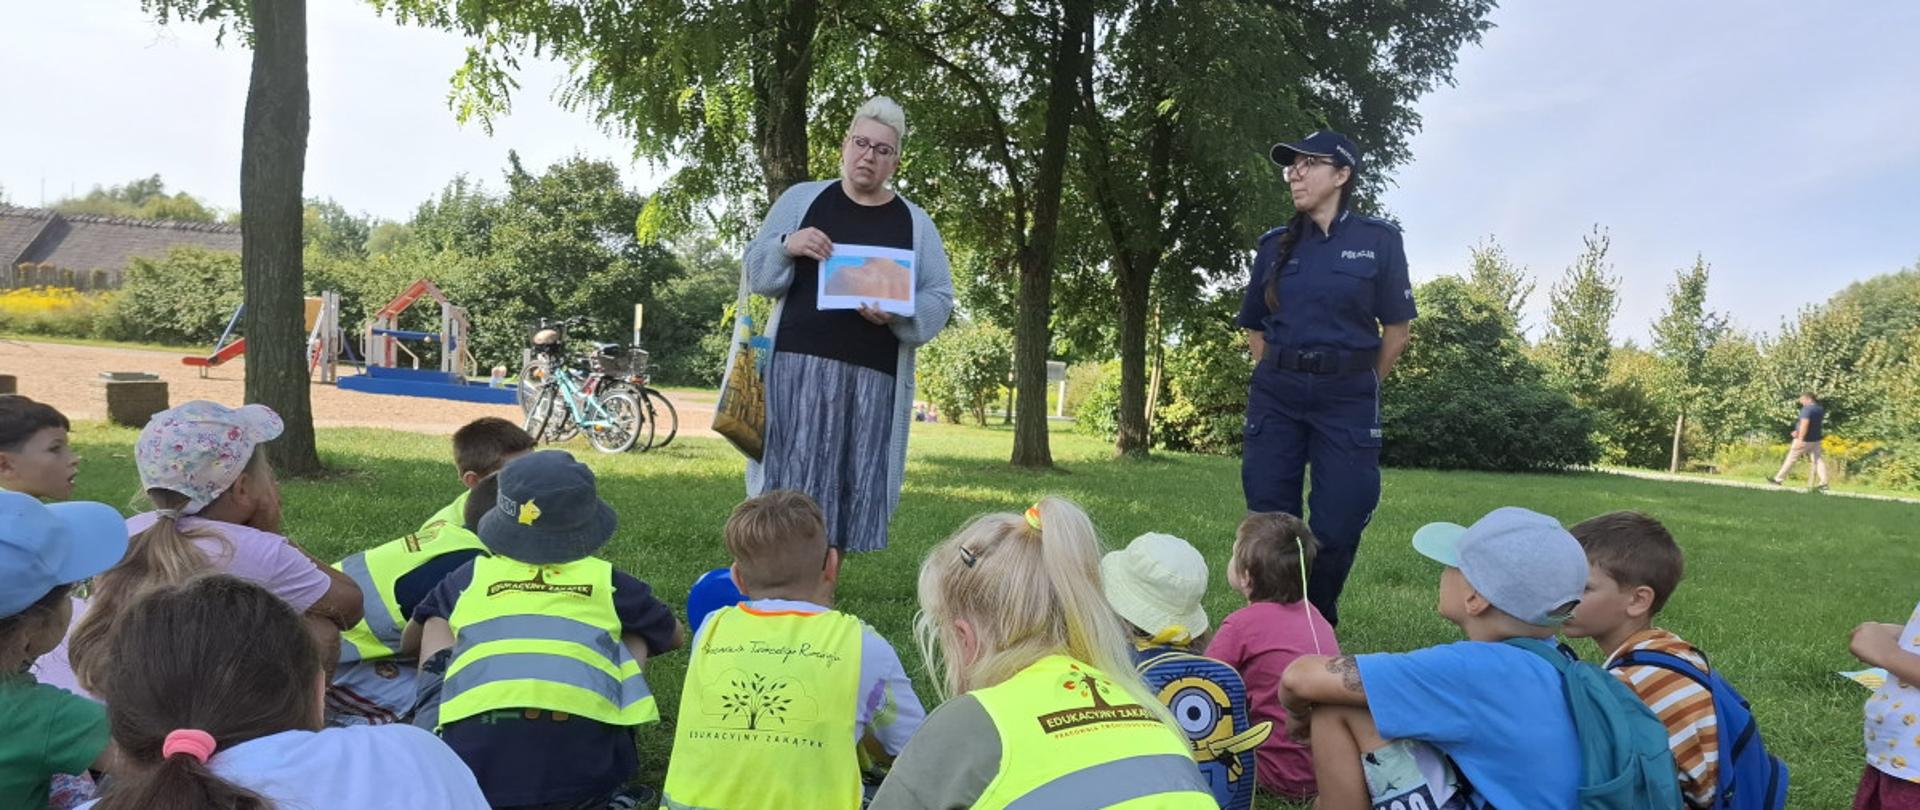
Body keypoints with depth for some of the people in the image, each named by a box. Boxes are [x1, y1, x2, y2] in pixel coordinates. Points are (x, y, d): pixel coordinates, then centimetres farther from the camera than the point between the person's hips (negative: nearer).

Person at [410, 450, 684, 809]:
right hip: (583, 770, -1)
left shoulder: (471, 575, 22)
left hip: (472, 761, 2)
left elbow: (411, 637, 42)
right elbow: (675, 636, 39)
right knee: (637, 632, 26)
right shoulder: (606, 580, 20)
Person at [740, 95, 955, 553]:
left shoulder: (915, 223, 9)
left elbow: (939, 299, 6)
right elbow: (756, 272, 9)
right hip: (799, 361, -1)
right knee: (790, 479, -3)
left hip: (873, 372, 1)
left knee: (852, 485, 2)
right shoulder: (801, 199, 9)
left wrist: (898, 314, -14)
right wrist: (786, 246, -12)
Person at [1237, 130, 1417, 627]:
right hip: (1276, 394, 3)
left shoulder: (1378, 240, -1)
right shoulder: (1276, 245, 7)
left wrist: (1360, 386, 7)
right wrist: (1283, 376, 9)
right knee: (1270, 519, 3)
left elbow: (1396, 330, 3)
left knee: (1337, 525, -1)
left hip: (1347, 397, -2)